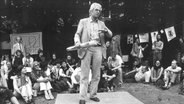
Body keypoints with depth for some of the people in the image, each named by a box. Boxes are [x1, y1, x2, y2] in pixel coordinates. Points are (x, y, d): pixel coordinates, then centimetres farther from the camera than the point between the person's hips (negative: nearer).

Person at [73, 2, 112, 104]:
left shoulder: (101, 23, 18)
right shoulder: (83, 21, 11)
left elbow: (110, 35, 13)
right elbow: (77, 34, 5)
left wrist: (106, 30, -10)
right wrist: (77, 41, -16)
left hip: (97, 49, 3)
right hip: (86, 49, -3)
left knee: (96, 75, 3)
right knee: (84, 75, -6)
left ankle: (93, 95, 13)